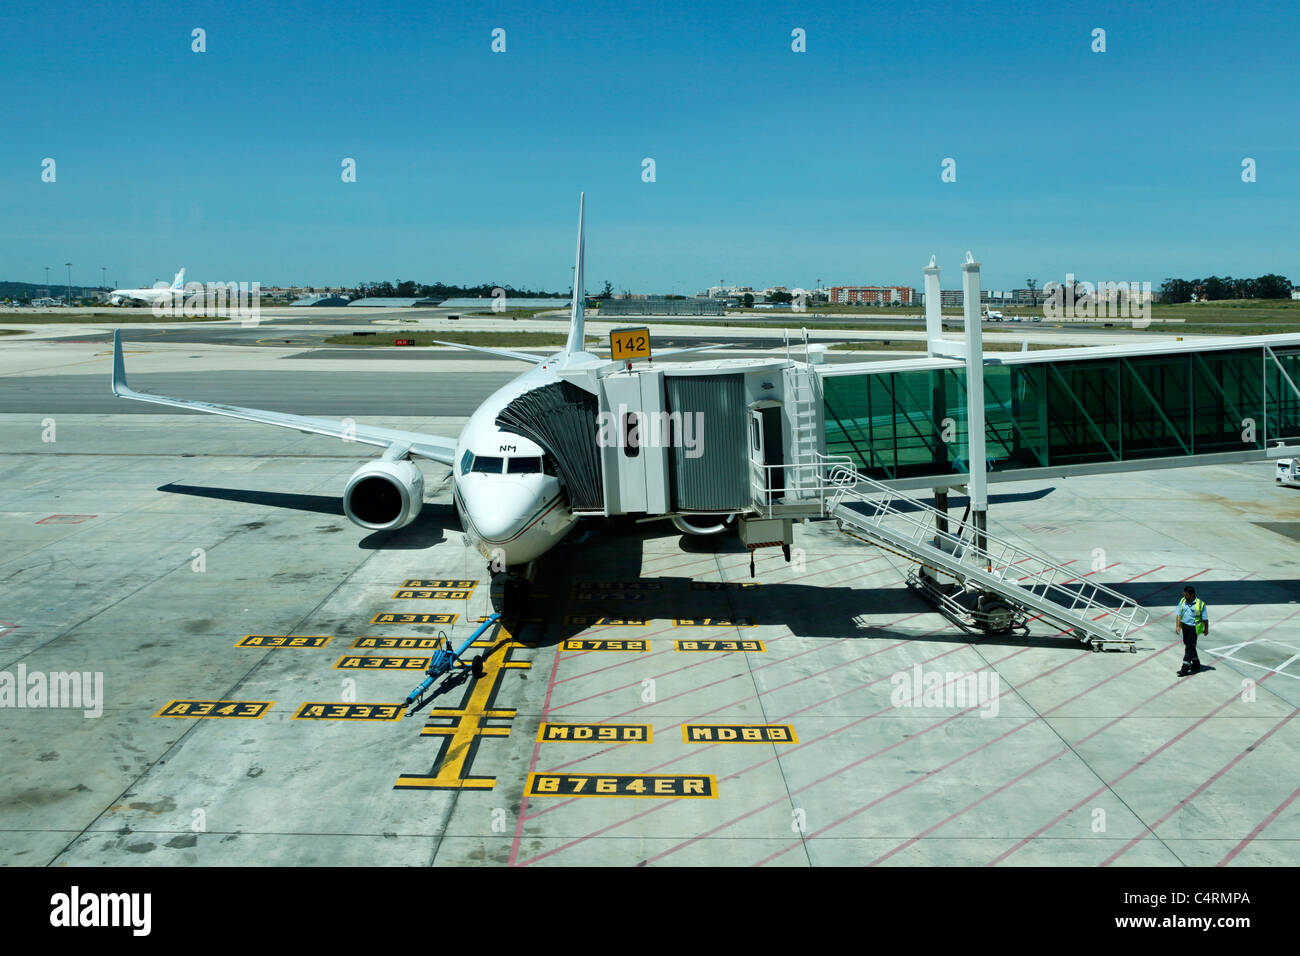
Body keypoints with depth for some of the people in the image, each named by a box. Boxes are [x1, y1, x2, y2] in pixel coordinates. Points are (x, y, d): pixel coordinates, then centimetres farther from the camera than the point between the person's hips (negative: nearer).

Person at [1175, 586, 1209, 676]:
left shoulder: (1200, 604, -12)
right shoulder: (1182, 601, 1)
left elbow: (1205, 618, -3)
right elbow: (1178, 615, 1)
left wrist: (1206, 629, 4)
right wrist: (1178, 626, -7)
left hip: (1194, 628, -6)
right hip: (1184, 626, 6)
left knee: (1189, 647, -9)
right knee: (1188, 645, 17)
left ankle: (1185, 668, -9)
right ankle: (1196, 664, 35)